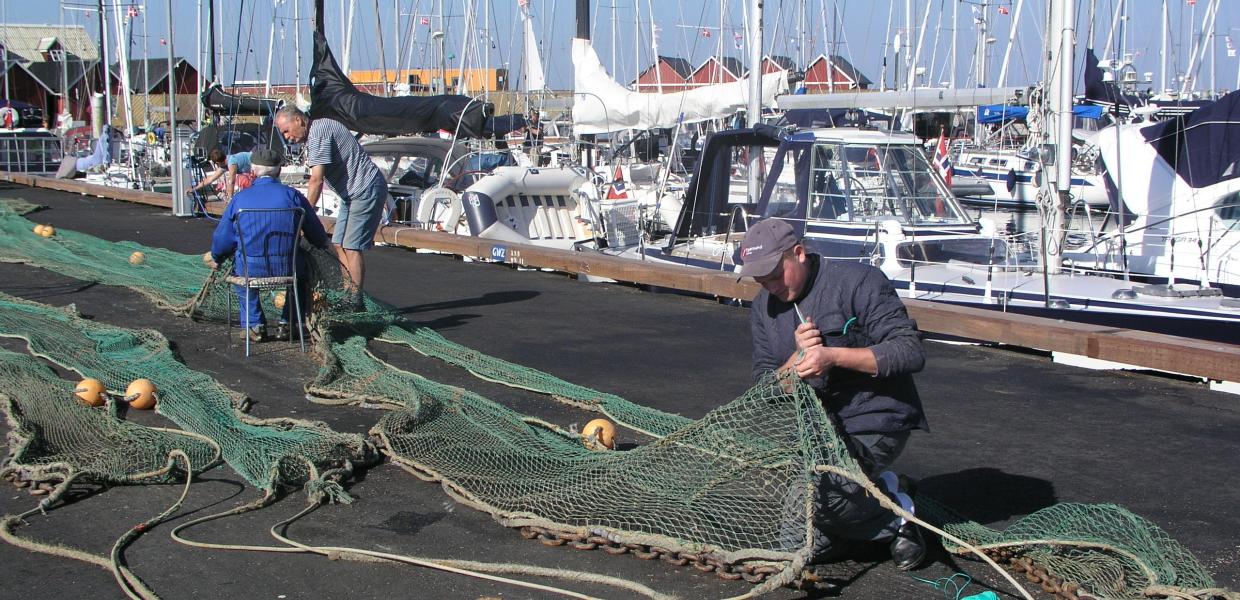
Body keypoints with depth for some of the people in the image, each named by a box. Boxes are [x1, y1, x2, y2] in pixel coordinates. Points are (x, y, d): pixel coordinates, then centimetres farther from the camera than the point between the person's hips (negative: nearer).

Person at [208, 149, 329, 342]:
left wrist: (216, 259, 29)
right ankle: (286, 324, 24)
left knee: (238, 270, 36)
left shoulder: (239, 199, 0)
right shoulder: (292, 195, -1)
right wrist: (322, 244, 31)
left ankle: (255, 325, 27)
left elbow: (222, 238, 6)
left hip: (251, 270, 1)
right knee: (303, 271, 33)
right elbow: (318, 236, 6)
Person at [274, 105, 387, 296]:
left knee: (351, 248, -14)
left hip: (366, 190, -11)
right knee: (339, 245, 7)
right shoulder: (313, 135, 14)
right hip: (352, 194, 11)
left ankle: (356, 301, -14)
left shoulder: (318, 132, -18)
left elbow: (317, 180, -23)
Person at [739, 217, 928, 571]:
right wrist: (798, 358, -17)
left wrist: (833, 356, -27)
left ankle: (895, 512, 1)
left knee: (810, 491, -26)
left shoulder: (858, 282, -11)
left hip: (873, 425, -7)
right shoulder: (764, 307, 8)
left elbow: (911, 352, -18)